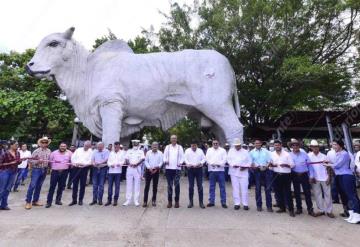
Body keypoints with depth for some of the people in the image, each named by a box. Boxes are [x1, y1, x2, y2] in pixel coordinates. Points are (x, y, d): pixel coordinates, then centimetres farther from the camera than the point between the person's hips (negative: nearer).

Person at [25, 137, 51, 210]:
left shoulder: (49, 151, 5)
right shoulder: (36, 151, -7)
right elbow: (30, 160, -7)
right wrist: (37, 161, -21)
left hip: (44, 170, 4)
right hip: (36, 169, -4)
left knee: (39, 186, 12)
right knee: (32, 185, -4)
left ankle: (35, 200, 23)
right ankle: (28, 202, 6)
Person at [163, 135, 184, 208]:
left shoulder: (180, 147, 8)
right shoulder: (167, 147, 11)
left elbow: (182, 157, 5)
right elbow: (164, 156, 7)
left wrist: (180, 163, -13)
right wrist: (165, 161, -12)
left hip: (177, 168, -1)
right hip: (168, 168, 1)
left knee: (177, 185, -2)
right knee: (169, 185, 7)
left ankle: (177, 201, 11)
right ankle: (169, 201, 17)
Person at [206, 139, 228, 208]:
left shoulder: (223, 150, 10)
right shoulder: (209, 150, 14)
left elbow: (224, 159, -1)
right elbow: (207, 158, 3)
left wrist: (219, 164, -16)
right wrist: (212, 164, -14)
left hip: (220, 170, -1)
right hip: (212, 170, 1)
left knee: (222, 186, 0)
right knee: (211, 187, 6)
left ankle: (223, 202, 7)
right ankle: (211, 201, 14)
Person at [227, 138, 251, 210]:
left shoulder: (245, 152, 8)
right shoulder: (231, 151, 10)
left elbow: (249, 161, 6)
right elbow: (228, 159, 3)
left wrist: (245, 167, -11)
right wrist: (233, 165, -14)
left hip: (243, 172, -1)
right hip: (234, 172, 1)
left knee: (244, 188, -1)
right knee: (235, 188, 3)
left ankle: (245, 204, 10)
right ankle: (237, 203, 12)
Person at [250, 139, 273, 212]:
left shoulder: (266, 151, 7)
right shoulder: (252, 152, 6)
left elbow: (269, 161, 4)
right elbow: (250, 163, 6)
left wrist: (266, 166, -12)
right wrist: (254, 166, -14)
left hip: (266, 171, 0)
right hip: (257, 171, 0)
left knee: (268, 188, 2)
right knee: (258, 188, 6)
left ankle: (269, 206, 12)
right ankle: (259, 205, 18)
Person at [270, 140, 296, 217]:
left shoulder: (287, 154, -3)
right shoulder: (272, 154, 5)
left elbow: (292, 165, -3)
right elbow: (270, 164, 11)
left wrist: (285, 165, -21)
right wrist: (272, 165, -11)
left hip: (286, 175, -3)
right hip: (276, 175, 3)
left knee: (287, 192, 0)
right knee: (278, 192, 10)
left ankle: (291, 209, 9)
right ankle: (282, 208, 23)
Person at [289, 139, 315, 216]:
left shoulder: (304, 154, 2)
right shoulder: (289, 155, 1)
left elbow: (309, 164, 2)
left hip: (304, 175, 0)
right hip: (295, 175, 1)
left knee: (307, 192, 1)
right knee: (297, 192, 10)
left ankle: (310, 209, 11)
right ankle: (299, 208, 22)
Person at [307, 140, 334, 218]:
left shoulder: (323, 156, -1)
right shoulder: (309, 156, -2)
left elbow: (327, 167, 0)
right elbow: (308, 167, 1)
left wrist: (329, 177, -8)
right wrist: (311, 178, -3)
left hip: (324, 178, 0)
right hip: (315, 179, 0)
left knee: (327, 194, 4)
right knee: (317, 195, 7)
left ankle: (329, 211, 14)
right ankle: (321, 210, 17)